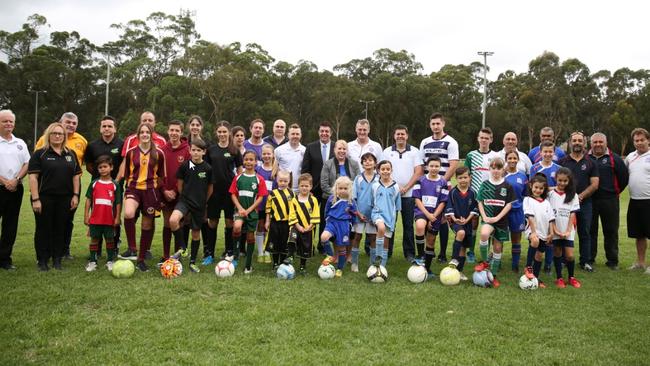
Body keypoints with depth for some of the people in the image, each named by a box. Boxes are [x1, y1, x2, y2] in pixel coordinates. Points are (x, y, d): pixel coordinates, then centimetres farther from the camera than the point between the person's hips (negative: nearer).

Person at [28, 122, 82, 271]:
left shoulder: (71, 154, 11)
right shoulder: (40, 154, -2)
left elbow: (76, 175, 11)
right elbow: (33, 177, -7)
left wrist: (75, 195, 3)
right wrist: (35, 199, -13)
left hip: (65, 199, 3)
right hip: (45, 198, -3)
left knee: (61, 229, 8)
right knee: (43, 229, 4)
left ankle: (57, 260, 17)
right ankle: (42, 260, 14)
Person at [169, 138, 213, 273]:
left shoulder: (208, 168, -5)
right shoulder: (185, 165, -5)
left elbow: (210, 188, 7)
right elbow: (180, 183, 6)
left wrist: (203, 201, 12)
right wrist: (184, 196, 8)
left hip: (200, 204, 1)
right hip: (185, 200, -1)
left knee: (196, 233, 9)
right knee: (173, 220, -29)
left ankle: (193, 262, 25)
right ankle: (182, 247, -6)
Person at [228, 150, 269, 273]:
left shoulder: (259, 179, -2)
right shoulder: (238, 177, 3)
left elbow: (260, 197, -5)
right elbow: (233, 194, 2)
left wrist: (249, 210, -13)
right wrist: (240, 208, -12)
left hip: (252, 211, 0)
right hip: (240, 210, 0)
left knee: (250, 236, 7)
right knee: (237, 227, -29)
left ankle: (248, 265, 18)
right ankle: (231, 251, -5)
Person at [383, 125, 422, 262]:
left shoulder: (414, 151, 6)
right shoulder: (387, 151, 8)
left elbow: (418, 172, 0)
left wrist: (405, 188, -9)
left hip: (408, 194, -1)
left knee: (408, 225, 3)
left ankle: (409, 253, 11)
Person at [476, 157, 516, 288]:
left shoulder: (507, 186, 1)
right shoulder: (485, 184, 4)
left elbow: (509, 204, -2)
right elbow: (480, 202, 6)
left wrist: (497, 217, -13)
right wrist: (484, 217, -9)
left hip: (501, 220, 1)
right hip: (487, 219, -1)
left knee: (498, 247, 7)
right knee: (484, 234, -32)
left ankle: (493, 275, 21)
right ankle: (484, 262, -11)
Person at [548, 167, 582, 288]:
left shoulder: (573, 195, 3)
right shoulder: (551, 194, 0)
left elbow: (572, 214, -1)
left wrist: (568, 231, -10)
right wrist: (555, 230, -11)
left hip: (568, 230, 0)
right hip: (555, 230, 0)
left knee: (569, 255, -4)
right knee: (557, 254, 7)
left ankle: (571, 277, 16)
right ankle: (559, 278, 17)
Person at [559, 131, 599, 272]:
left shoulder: (591, 163, 8)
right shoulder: (562, 162, 5)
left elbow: (594, 184, 2)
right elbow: (557, 181, 1)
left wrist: (580, 196, -10)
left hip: (584, 203, 1)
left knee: (585, 233, 7)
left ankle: (585, 261, 15)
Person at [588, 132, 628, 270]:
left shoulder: (614, 158, 2)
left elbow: (624, 176, 4)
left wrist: (615, 191, 5)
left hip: (609, 201, -1)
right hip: (589, 200, 1)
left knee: (611, 231, 6)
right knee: (590, 231, 8)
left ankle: (612, 261, 17)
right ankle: (589, 259, 17)